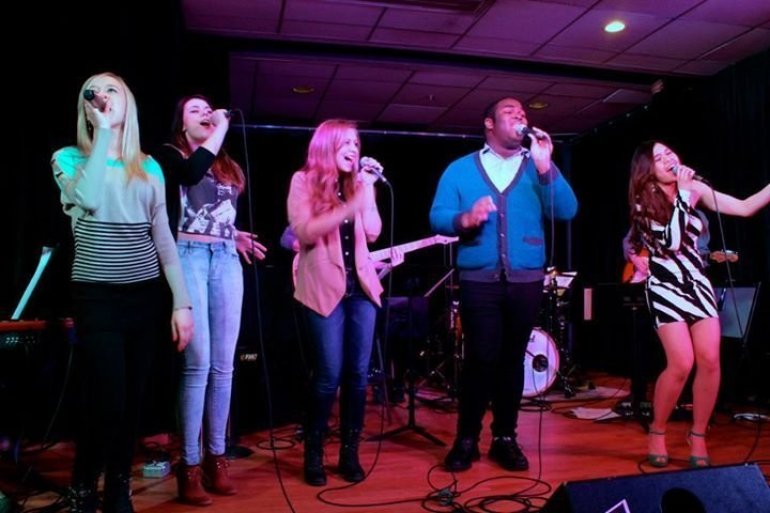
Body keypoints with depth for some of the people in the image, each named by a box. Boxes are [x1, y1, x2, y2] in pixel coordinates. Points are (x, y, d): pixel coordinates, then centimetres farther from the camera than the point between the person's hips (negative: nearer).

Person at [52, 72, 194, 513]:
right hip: (97, 298, -3)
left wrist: (182, 301, 2)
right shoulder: (68, 158, 1)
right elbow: (90, 199, -23)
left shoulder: (149, 166, 9)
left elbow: (163, 238, 7)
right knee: (106, 402, -5)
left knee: (133, 402, 9)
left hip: (146, 296, 3)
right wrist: (103, 130, -15)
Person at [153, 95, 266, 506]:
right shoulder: (169, 155, 7)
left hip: (226, 260, 5)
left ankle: (216, 458, 13)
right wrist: (220, 130, -8)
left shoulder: (227, 165, 22)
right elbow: (191, 172, -17)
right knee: (198, 363, -10)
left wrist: (235, 235, 12)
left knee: (223, 365, 3)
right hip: (189, 256, -5)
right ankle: (190, 466, 0)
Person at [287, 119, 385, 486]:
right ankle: (313, 453, 12)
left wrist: (368, 188, -2)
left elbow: (373, 232, 5)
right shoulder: (304, 181, 0)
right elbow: (304, 232, -15)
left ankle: (349, 452, 17)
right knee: (330, 376, -6)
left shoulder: (356, 182, 15)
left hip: (361, 286, 5)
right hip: (324, 288, -5)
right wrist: (348, 207, -22)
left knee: (358, 374, 5)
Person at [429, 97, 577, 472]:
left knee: (512, 359, 8)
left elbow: (567, 211, -2)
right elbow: (437, 216, -1)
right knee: (481, 357, -4)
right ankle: (466, 439, 12)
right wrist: (464, 219, -22)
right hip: (479, 280, -2)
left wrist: (544, 165, -10)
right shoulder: (460, 169, 9)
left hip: (526, 280, 2)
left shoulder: (537, 167, 12)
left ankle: (505, 438, 21)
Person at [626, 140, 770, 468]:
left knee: (710, 361, -8)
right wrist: (682, 193, -18)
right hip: (665, 289, -4)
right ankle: (656, 433, 6)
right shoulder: (644, 203, -7)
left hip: (697, 285, 4)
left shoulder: (695, 190, 5)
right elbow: (670, 242, -20)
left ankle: (698, 436, 10)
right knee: (682, 364, -15)